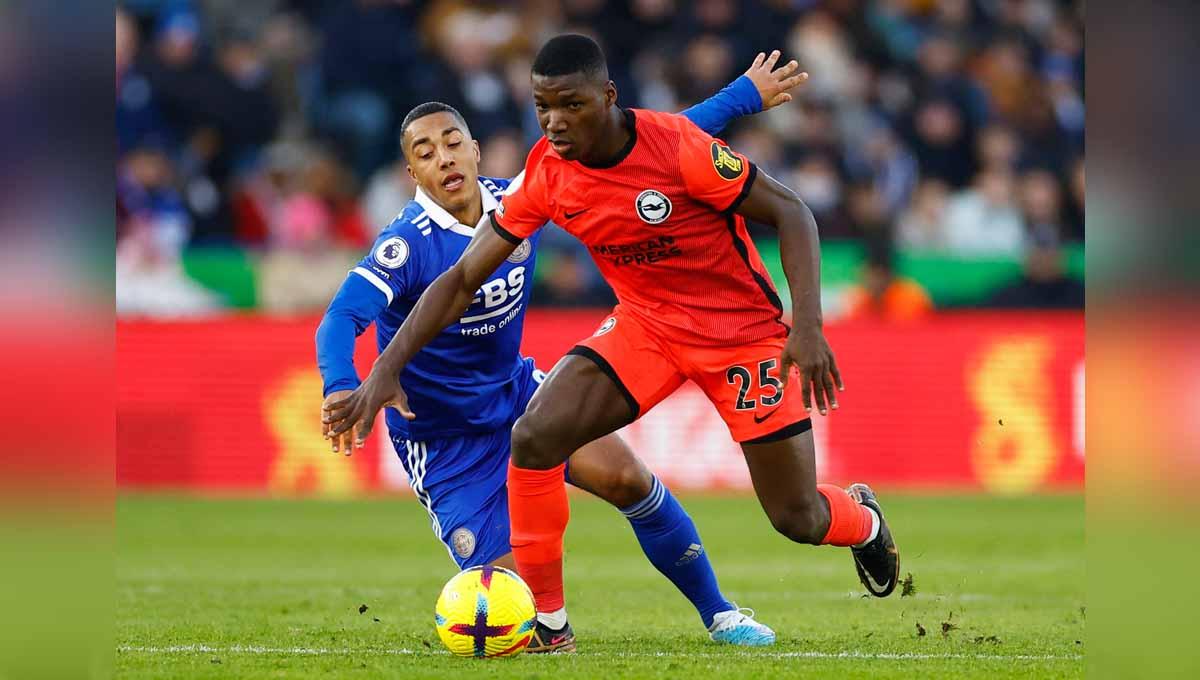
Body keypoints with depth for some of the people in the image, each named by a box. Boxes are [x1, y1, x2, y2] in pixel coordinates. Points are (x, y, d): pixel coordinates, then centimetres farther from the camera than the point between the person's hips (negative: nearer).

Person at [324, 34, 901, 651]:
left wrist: (808, 325, -28)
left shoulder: (674, 145, -26)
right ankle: (548, 619, -5)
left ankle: (863, 519, 37)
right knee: (534, 438, -20)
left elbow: (789, 212, -17)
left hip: (743, 328, -4)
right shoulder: (544, 174, -12)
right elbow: (462, 279, -5)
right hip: (646, 324, 4)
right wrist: (387, 368, -15)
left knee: (796, 519, -2)